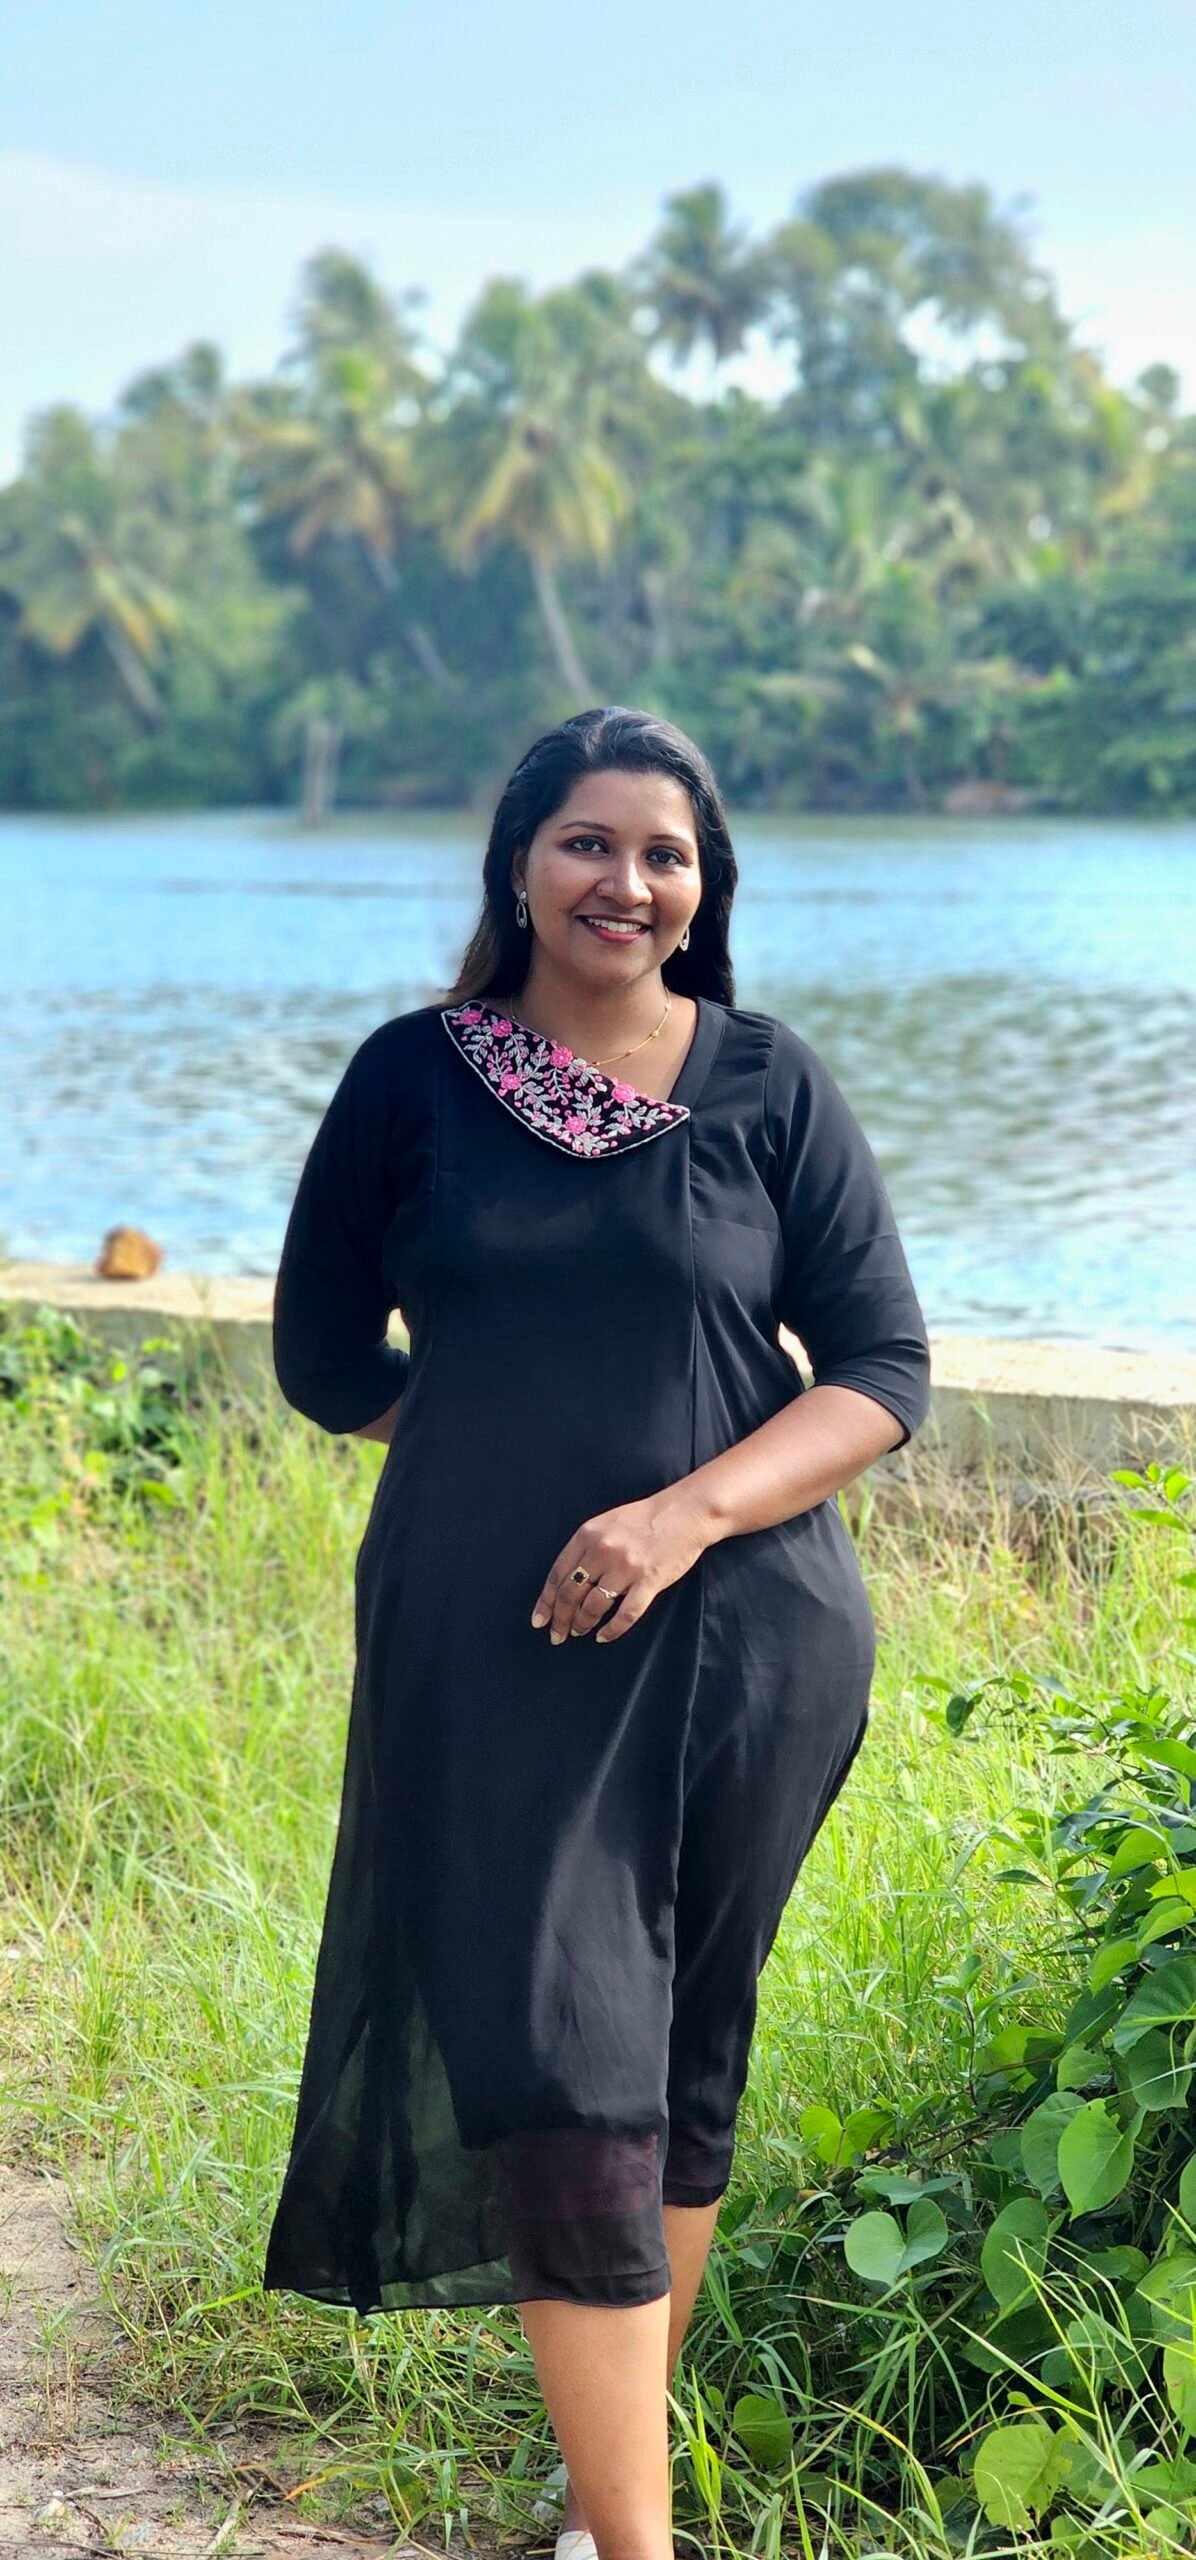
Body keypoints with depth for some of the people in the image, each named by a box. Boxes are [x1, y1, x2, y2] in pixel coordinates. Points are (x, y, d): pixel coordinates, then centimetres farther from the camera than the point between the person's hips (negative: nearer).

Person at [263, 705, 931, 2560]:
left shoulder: (771, 1087, 1)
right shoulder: (413, 1080, 3)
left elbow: (884, 1375, -2)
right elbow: (324, 1359, 10)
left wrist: (686, 1508, -15)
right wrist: (510, 1453, 2)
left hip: (735, 1646, 1)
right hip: (486, 1655, -1)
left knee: (686, 2071, 10)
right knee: (554, 2076, -6)